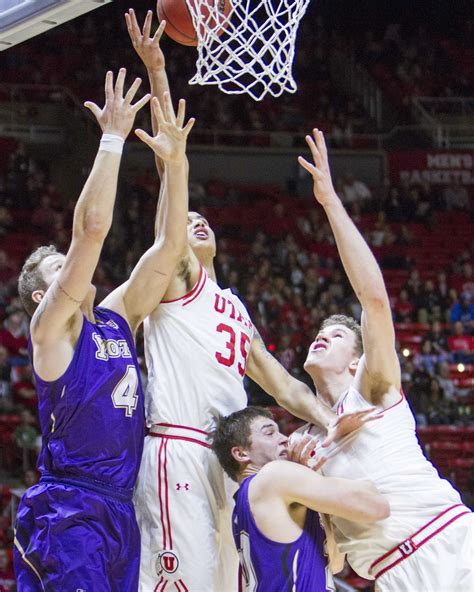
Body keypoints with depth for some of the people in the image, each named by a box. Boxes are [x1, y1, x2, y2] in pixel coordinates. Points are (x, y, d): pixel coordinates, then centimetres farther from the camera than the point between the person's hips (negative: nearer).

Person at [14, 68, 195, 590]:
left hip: (120, 510, 7)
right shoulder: (51, 327, -2)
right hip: (67, 511, -7)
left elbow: (169, 246, 13)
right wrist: (113, 137, -11)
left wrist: (174, 161, 4)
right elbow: (91, 227, -13)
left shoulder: (117, 318, 17)